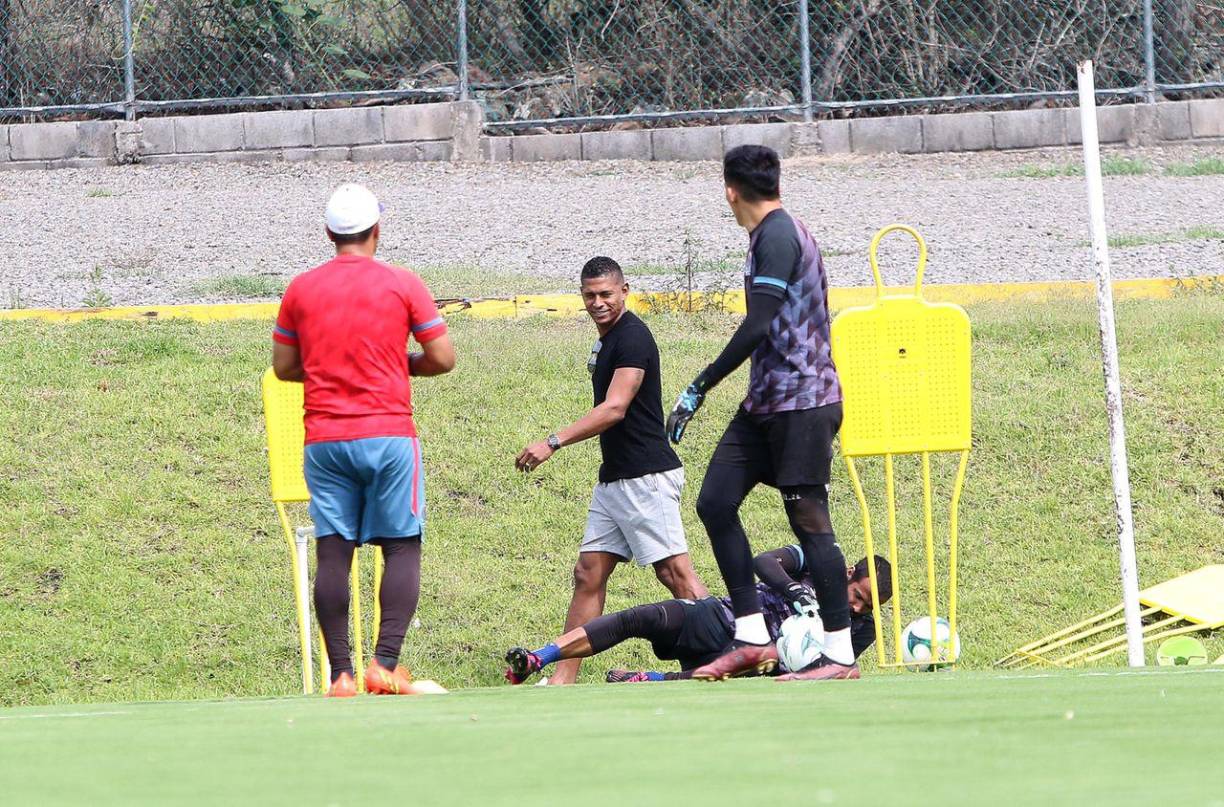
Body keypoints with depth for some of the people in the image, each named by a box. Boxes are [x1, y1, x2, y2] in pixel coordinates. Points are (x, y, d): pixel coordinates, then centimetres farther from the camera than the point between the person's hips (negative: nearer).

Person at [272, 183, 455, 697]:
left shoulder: (301, 289, 5)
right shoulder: (403, 285, -2)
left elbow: (283, 366, 11)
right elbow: (443, 359, -1)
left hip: (324, 438, 3)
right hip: (389, 434, -3)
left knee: (333, 554, 3)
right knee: (402, 549, 2)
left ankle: (341, 674, 0)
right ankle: (386, 664, -12)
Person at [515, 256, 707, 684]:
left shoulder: (632, 337, -13)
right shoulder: (606, 340, 17)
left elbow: (614, 409, -22)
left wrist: (553, 443, -25)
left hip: (646, 476, -10)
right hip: (613, 477, 10)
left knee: (674, 573, -11)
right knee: (589, 574, 7)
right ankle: (564, 677, 7)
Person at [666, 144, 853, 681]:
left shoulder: (778, 236, -13)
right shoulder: (780, 233, 18)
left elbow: (758, 327, -21)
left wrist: (700, 387, -18)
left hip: (801, 403, -10)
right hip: (767, 402, 10)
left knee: (808, 518, -8)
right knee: (715, 502, 4)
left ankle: (841, 655, -5)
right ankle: (752, 639, 4)